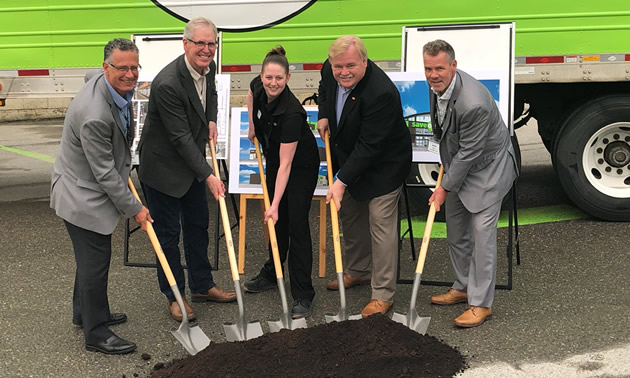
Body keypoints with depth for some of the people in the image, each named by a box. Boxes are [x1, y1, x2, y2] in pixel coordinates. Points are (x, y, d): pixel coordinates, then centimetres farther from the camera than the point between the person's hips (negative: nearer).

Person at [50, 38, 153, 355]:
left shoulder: (120, 88, -4)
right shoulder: (94, 115, -34)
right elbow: (104, 172, -26)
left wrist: (124, 164, 28)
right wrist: (134, 208, -17)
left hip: (94, 189, 10)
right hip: (82, 195, -10)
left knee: (92, 257, 22)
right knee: (95, 261, 0)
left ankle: (85, 313, 41)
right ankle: (96, 333, 14)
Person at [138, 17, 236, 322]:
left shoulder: (208, 67, -5)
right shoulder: (168, 84, -31)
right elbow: (181, 137, -28)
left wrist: (211, 120, 1)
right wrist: (208, 176, -27)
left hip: (191, 161, 8)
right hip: (162, 166, -8)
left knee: (198, 225, 17)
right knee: (168, 232, 4)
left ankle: (202, 286, 33)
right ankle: (174, 296, 19)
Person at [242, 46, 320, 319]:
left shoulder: (291, 112, -36)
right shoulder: (258, 87, -18)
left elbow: (286, 164, -34)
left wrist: (275, 205, -35)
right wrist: (252, 125, 6)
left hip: (301, 166, -6)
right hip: (273, 159, 6)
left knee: (296, 222, -11)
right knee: (277, 221, 15)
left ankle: (303, 296, -7)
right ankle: (271, 274, 31)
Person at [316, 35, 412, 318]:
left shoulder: (381, 93, -36)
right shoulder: (330, 71, -12)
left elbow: (368, 146, -33)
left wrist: (342, 181, -32)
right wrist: (323, 115, 0)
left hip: (382, 164, -8)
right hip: (349, 156, 8)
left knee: (381, 224, -8)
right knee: (349, 215, 20)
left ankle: (383, 295, -1)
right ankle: (357, 271, 40)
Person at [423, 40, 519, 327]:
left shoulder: (474, 103, -35)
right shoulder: (438, 85, -8)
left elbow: (469, 153, -26)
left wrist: (445, 188, -17)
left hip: (487, 166, -9)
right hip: (458, 164, 9)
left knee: (481, 233, -8)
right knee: (456, 232, 15)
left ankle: (481, 303, -1)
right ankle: (463, 287, 30)